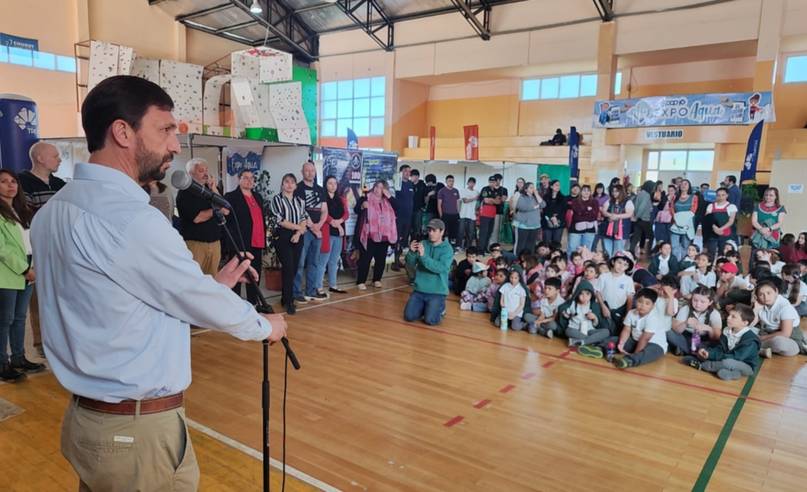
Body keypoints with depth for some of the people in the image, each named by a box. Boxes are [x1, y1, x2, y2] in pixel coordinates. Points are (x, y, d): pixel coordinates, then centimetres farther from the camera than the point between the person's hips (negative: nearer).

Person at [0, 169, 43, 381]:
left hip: (26, 272, 7)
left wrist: (33, 268, 2)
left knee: (20, 317, 14)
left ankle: (18, 358, 23)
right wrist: (24, 270, -15)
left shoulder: (22, 210, 15)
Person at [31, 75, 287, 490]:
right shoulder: (131, 219, -24)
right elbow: (199, 302, -14)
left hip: (86, 418, 9)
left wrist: (213, 284, 12)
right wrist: (264, 326, 3)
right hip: (139, 430, -8)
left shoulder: (52, 212, 5)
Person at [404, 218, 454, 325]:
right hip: (419, 289, 4)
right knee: (409, 316, -7)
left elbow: (441, 268, -23)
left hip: (437, 292, -4)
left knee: (430, 320, -16)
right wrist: (411, 252, -23)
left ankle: (440, 307, 16)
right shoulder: (422, 244, 2)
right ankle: (424, 307, 22)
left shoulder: (447, 249, -8)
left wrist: (423, 256, -31)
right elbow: (411, 264, -2)